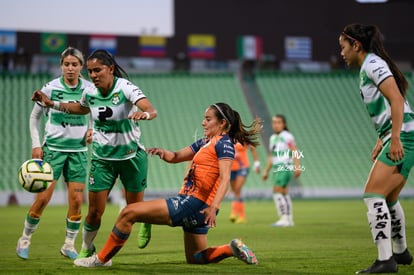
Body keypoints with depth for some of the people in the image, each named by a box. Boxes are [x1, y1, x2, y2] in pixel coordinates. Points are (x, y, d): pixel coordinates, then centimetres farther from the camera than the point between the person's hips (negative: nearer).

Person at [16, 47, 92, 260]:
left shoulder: (89, 89, -1)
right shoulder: (51, 88, -6)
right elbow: (35, 116, 5)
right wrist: (36, 144, -2)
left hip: (78, 150, 3)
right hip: (53, 148, -2)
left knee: (77, 199, -1)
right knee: (43, 197, -7)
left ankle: (69, 245, 14)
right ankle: (25, 239, 11)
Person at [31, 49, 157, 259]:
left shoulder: (125, 88, -22)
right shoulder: (89, 92, -6)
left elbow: (152, 110, -35)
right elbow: (81, 108, 19)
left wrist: (144, 114, -58)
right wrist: (52, 104, 11)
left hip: (131, 155, -3)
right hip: (102, 157, 3)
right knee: (95, 211, 0)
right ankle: (86, 250, 25)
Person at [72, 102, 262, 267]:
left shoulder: (224, 143, -8)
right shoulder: (205, 143, 19)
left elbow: (225, 178, -19)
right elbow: (175, 157, 22)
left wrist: (214, 207, -32)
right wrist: (162, 152, -1)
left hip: (193, 204, -10)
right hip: (193, 207, 10)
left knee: (129, 213, -9)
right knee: (195, 258, 21)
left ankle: (102, 259, 0)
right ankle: (232, 249, 11)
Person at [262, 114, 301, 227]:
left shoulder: (287, 136, -7)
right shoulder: (272, 138, 17)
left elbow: (295, 152, -14)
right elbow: (271, 157, 22)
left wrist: (297, 167, -23)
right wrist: (266, 171, 21)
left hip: (285, 168, -8)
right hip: (276, 169, 8)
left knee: (277, 192, -14)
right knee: (284, 193, 9)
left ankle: (284, 219, -15)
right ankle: (289, 219, 13)